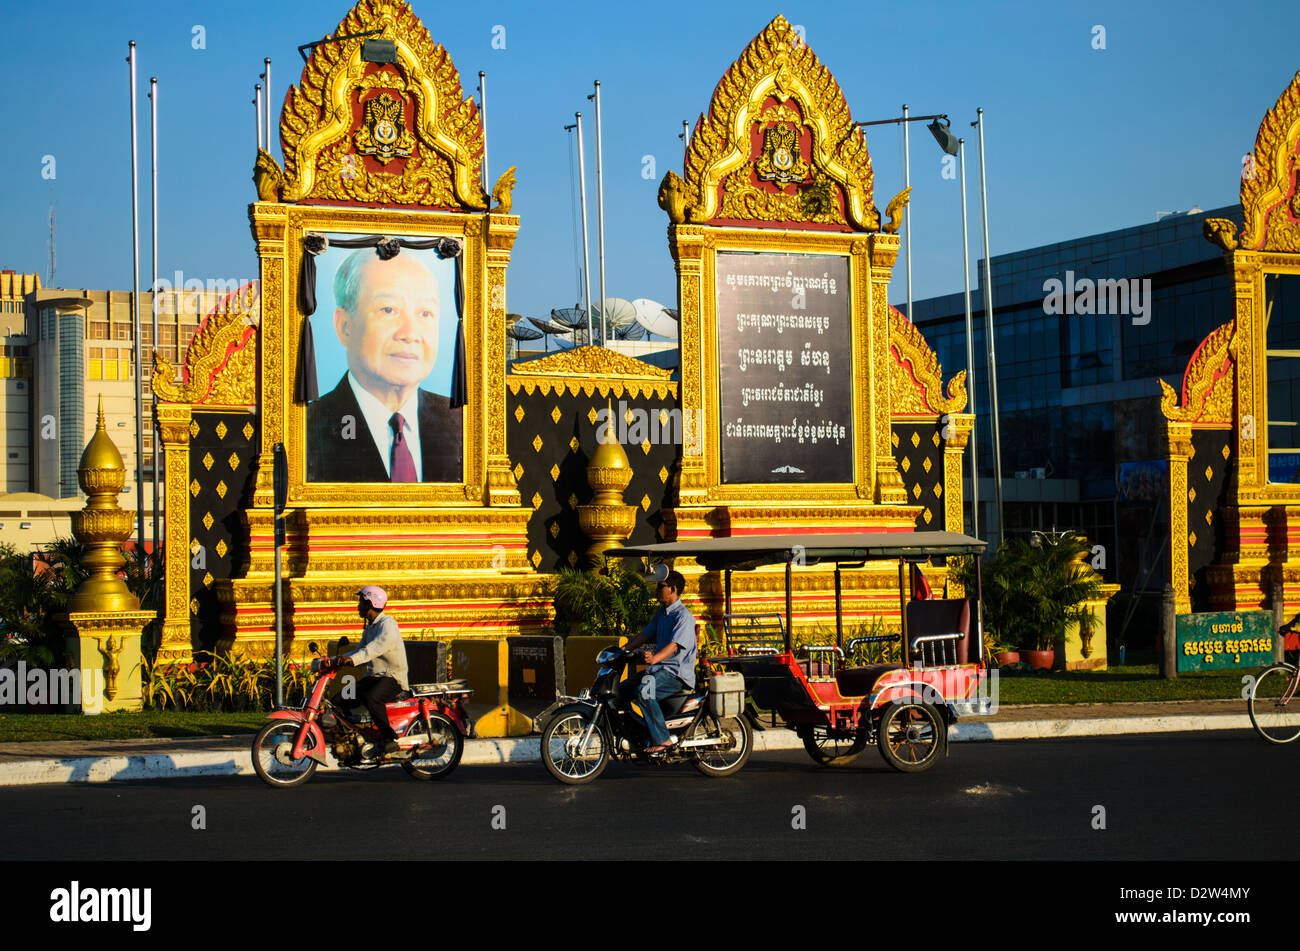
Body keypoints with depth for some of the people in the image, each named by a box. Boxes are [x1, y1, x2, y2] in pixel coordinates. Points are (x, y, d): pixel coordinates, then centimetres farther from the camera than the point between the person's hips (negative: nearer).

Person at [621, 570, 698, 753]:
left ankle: (663, 739, -27)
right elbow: (644, 635, 20)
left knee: (643, 691, -33)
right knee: (622, 690, 3)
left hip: (677, 672, -10)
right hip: (658, 668, 10)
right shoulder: (661, 613, 17)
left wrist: (654, 658, -45)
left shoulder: (684, 616, -14)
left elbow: (674, 645, -27)